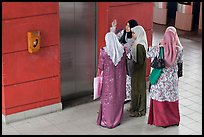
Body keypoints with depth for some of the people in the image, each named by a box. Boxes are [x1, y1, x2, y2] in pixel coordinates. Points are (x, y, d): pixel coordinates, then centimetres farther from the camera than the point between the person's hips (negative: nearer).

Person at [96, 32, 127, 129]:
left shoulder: (104, 51, -14)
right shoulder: (122, 50, -4)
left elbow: (100, 67, -7)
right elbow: (124, 64, 5)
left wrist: (98, 76, 8)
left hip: (108, 79, -3)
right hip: (120, 78, 3)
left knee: (108, 98, 8)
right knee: (118, 97, 14)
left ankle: (107, 121, 15)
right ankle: (117, 120, 24)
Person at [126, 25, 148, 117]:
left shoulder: (140, 46, -24)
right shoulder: (138, 43, 6)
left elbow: (140, 62, -23)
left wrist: (132, 68, -19)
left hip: (138, 71, -10)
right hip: (137, 71, 10)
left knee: (137, 89, 2)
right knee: (135, 88, 18)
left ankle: (138, 110, 14)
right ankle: (135, 107, 31)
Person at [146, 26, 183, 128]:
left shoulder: (159, 48, -20)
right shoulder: (179, 49, -14)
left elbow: (148, 54, -5)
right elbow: (180, 61, 4)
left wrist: (151, 48, 9)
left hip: (161, 78, -2)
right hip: (172, 78, 2)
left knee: (160, 97, 12)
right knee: (172, 97, 17)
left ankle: (161, 120, 22)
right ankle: (174, 119, 31)